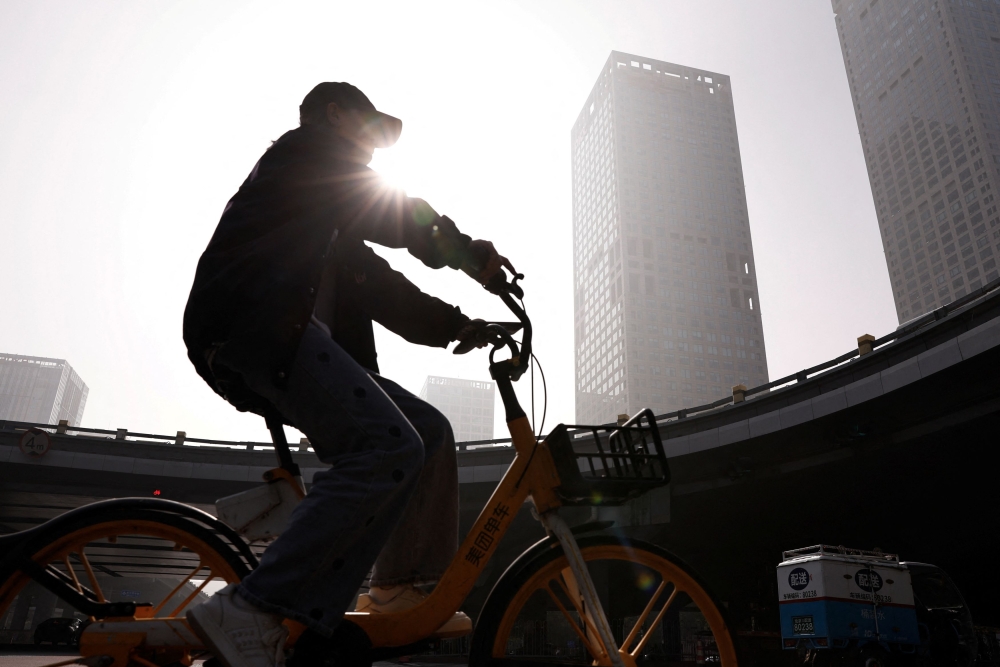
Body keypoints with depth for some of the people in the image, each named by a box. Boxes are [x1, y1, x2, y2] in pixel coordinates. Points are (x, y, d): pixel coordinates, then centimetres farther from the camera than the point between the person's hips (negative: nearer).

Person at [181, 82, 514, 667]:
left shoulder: (333, 225, 36)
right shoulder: (310, 147, 11)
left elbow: (376, 285, 25)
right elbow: (392, 216, -3)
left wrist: (456, 324, 16)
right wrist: (470, 253, 2)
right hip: (256, 318, -10)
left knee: (429, 432, 3)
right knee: (388, 447, -27)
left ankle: (403, 594, 3)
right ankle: (256, 609, -26)